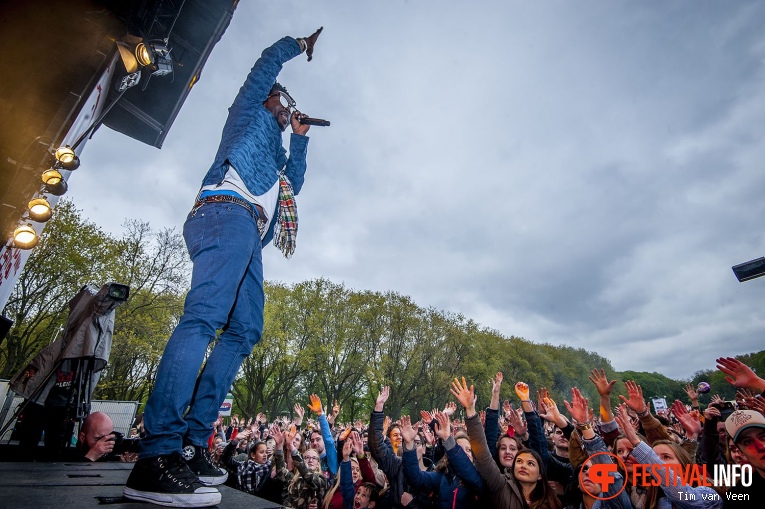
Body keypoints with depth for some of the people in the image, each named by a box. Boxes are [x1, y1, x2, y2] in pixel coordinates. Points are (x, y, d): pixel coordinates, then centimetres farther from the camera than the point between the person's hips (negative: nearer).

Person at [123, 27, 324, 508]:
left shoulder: (275, 149, 40)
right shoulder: (249, 110, 23)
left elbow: (293, 184, 36)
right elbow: (270, 59, 20)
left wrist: (301, 140, 38)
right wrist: (302, 43, 39)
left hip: (250, 235, 9)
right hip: (228, 212, -8)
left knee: (244, 331, -5)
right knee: (205, 314, -26)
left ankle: (192, 443, -6)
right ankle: (157, 454, -29)